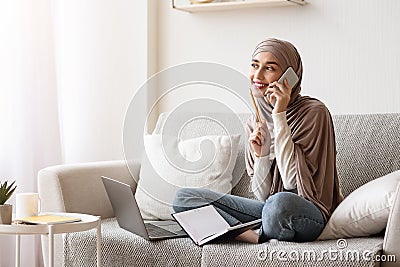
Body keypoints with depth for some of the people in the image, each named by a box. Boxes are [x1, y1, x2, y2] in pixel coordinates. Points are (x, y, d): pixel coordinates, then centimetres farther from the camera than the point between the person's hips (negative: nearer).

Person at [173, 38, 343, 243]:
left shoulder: (314, 112, -10)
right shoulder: (256, 122, 8)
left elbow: (293, 183, -18)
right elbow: (262, 196, 6)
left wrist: (279, 115, -17)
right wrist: (261, 155, -12)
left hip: (307, 216, -6)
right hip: (270, 208, 6)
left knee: (280, 203, -42)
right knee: (184, 197, -7)